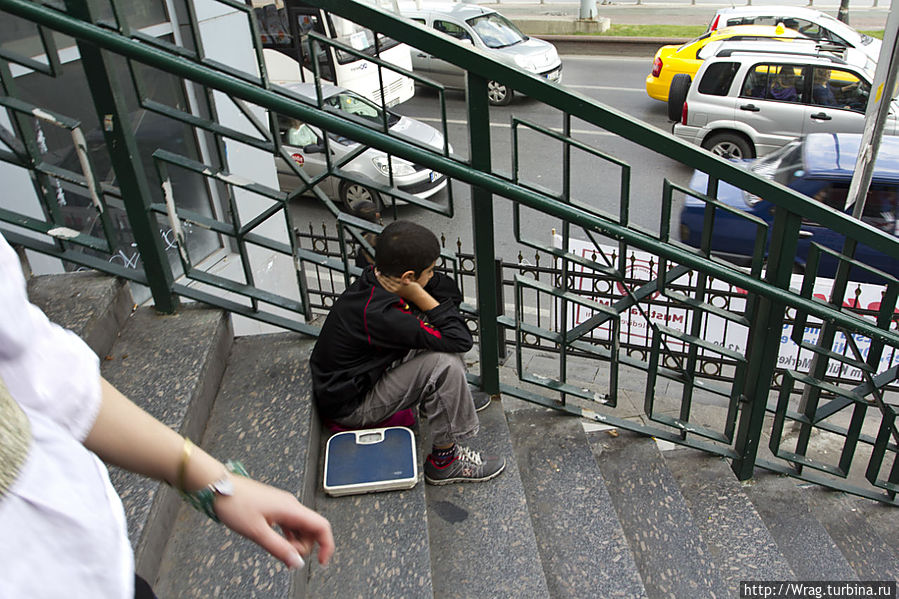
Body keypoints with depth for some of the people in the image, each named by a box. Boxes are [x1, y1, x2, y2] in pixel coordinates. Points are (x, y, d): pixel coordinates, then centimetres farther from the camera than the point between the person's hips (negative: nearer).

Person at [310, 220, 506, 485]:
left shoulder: (375, 277, -10)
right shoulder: (379, 315, -36)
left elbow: (451, 291, 0)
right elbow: (460, 340, -31)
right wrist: (421, 298, -27)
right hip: (350, 406, -9)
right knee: (444, 364, -26)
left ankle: (453, 398, 24)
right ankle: (444, 461, -9)